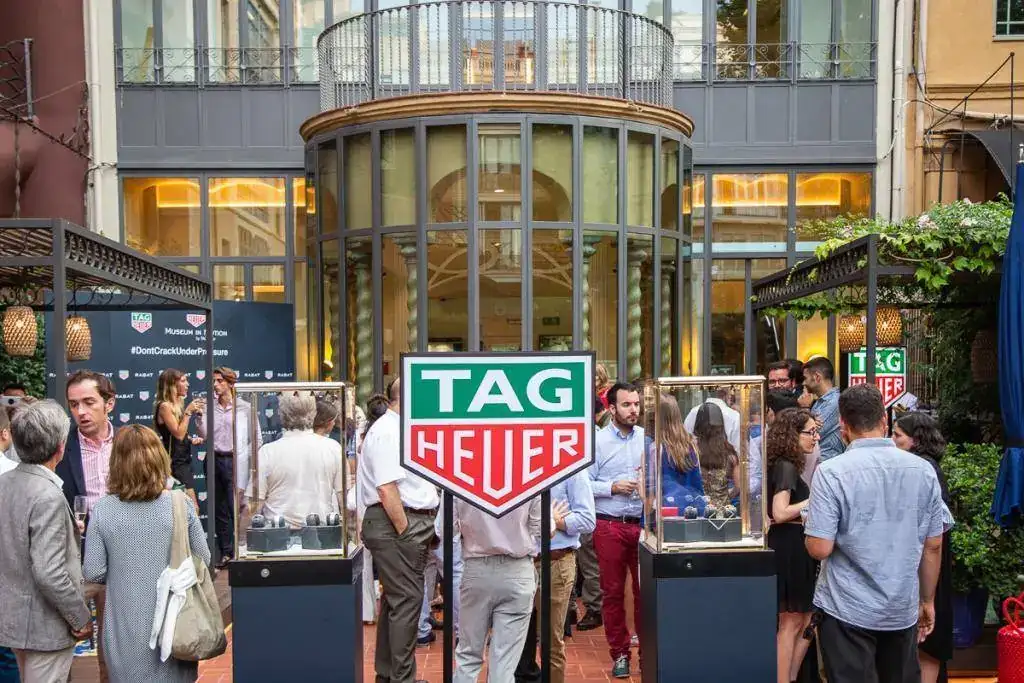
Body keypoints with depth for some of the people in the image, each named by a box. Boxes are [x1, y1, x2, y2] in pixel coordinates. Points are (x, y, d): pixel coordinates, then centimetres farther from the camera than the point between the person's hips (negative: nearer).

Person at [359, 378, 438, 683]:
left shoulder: (400, 430, 17)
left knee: (397, 599, 17)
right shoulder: (386, 432, -15)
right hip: (396, 524, -11)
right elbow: (387, 489, -22)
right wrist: (405, 531, -19)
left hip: (413, 522, 11)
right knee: (406, 600, -5)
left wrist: (421, 530, 18)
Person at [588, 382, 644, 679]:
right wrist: (613, 487, -15)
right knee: (613, 592, 9)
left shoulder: (648, 438, 4)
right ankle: (619, 653, 23)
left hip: (644, 523, 2)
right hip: (609, 526, -1)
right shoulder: (597, 441, -3)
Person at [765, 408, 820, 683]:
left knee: (806, 619, 15)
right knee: (791, 623, 0)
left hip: (793, 547, 10)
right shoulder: (786, 466, -17)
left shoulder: (786, 465, 13)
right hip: (789, 548, -10)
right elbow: (780, 513, -25)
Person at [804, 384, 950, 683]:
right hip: (903, 610, 4)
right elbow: (933, 546, 3)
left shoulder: (831, 472, -16)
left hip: (848, 610, -4)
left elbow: (819, 549, -18)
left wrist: (809, 524, 3)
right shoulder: (923, 470, -2)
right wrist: (927, 601, 15)